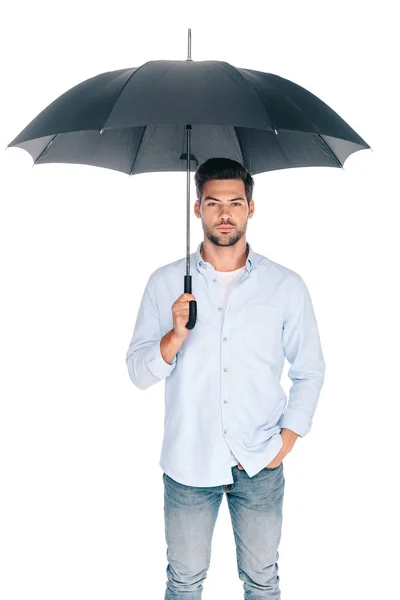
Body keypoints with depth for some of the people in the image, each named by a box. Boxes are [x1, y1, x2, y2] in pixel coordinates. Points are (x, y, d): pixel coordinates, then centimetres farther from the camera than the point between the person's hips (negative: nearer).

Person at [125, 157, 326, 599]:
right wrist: (175, 337, -21)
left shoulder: (287, 286, -3)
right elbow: (138, 372, -3)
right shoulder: (165, 283, -2)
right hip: (188, 463, 0)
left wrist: (287, 439, -3)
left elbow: (310, 371, 5)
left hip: (260, 464, 0)